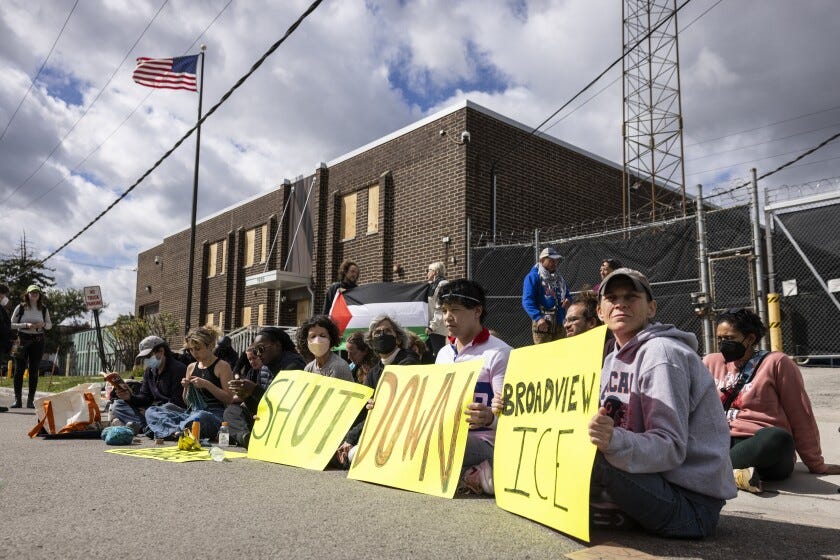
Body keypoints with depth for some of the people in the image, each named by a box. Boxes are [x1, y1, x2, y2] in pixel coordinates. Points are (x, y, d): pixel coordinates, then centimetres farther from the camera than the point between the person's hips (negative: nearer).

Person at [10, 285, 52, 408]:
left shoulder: (44, 309, 8)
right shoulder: (20, 308, 2)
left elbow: (50, 325, 15)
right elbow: (12, 324, 1)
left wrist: (43, 324, -7)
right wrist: (26, 325, -14)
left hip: (37, 341, 2)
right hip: (22, 340, -2)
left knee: (34, 371, 2)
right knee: (19, 369, -2)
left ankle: (31, 400, 6)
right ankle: (17, 399, 3)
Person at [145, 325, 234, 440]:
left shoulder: (222, 366, 1)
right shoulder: (191, 367, 17)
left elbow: (229, 399, -6)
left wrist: (207, 385, -14)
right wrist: (186, 388, 1)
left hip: (214, 414, -7)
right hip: (192, 412, 7)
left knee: (199, 417, -43)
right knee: (150, 411, -10)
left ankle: (173, 431, -22)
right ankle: (177, 430, -31)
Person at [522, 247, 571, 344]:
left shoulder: (559, 277, 19)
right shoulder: (533, 277, -5)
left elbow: (568, 294, 28)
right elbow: (527, 301, -14)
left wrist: (568, 300, 1)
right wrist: (538, 318, -27)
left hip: (560, 324, 7)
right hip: (542, 324, -7)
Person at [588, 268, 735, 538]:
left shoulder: (660, 353, -16)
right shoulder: (614, 359, 11)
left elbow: (671, 448, -22)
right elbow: (607, 425, 11)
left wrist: (614, 442, -39)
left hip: (690, 501, -8)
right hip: (654, 481, 8)